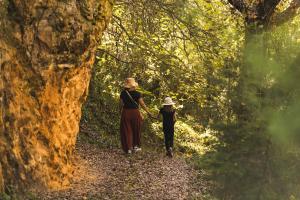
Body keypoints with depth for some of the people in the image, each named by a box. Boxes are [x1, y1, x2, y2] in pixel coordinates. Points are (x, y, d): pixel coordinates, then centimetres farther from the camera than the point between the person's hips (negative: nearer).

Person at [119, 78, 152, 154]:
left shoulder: (123, 93, -4)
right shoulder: (137, 94, -9)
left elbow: (121, 104, -2)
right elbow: (142, 104, -9)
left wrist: (120, 112, 13)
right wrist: (148, 112, -1)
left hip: (126, 113, 1)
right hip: (135, 113, -1)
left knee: (127, 130, 7)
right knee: (136, 130, 16)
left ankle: (128, 148, 4)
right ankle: (136, 146, 25)